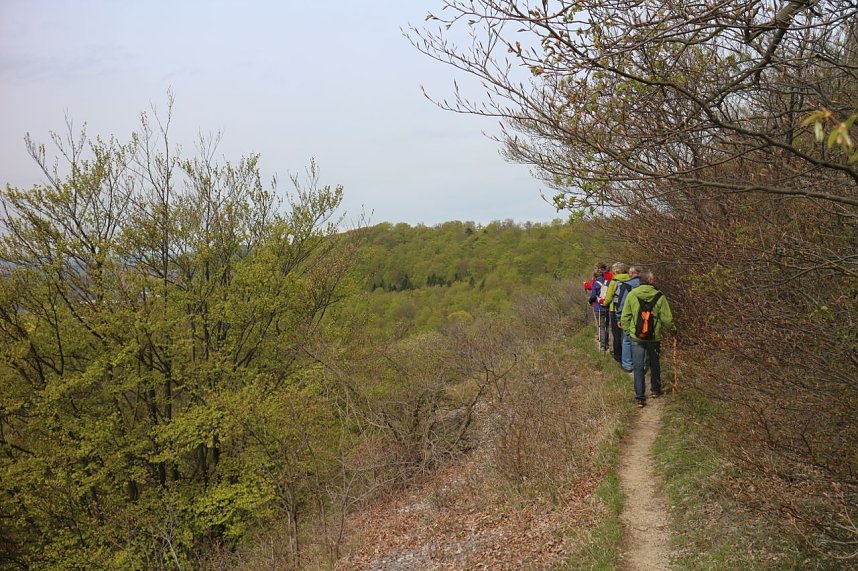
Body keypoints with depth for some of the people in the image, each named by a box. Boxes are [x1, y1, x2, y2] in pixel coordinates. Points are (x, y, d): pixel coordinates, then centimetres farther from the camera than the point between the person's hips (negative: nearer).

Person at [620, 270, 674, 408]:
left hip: (636, 337, 0)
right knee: (655, 365, 21)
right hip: (654, 336, 0)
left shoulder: (631, 295, -7)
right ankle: (655, 390, 35)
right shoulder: (659, 296, -10)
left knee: (638, 367, 4)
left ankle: (639, 397, 1)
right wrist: (671, 328, 14)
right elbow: (667, 318, -6)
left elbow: (625, 317, -4)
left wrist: (628, 331, 10)